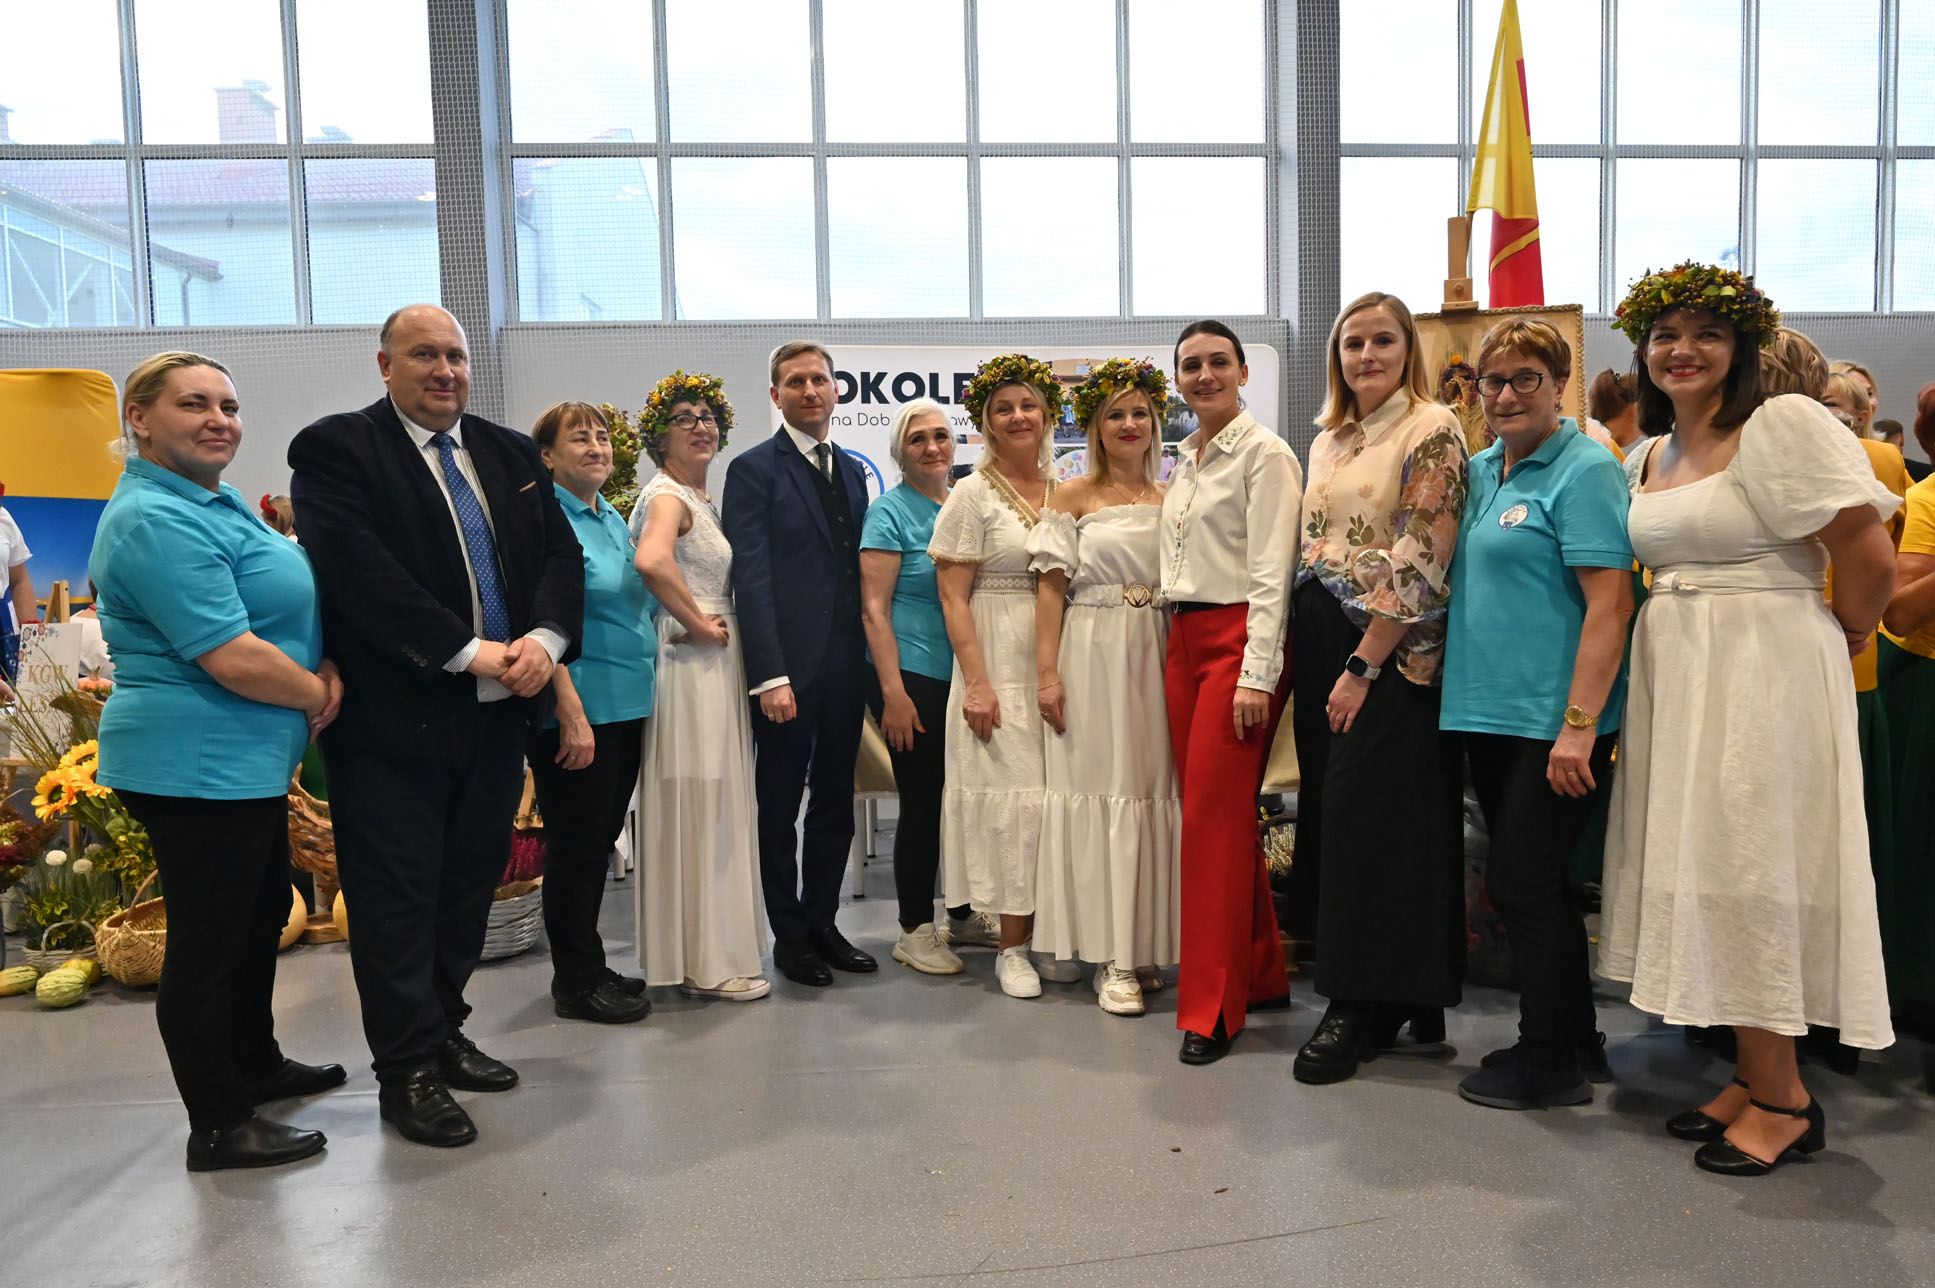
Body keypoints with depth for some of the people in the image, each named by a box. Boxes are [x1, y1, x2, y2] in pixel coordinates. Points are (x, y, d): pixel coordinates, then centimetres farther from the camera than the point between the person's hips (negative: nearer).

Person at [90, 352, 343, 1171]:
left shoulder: (213, 503, 12)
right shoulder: (158, 521, -19)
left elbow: (279, 608, 18)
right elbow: (232, 657, -25)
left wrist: (326, 668, -1)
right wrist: (319, 694, -9)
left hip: (244, 762, 10)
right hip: (197, 765, -10)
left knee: (261, 914, 21)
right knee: (208, 939, 2)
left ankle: (256, 1066, 39)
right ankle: (218, 1127, 16)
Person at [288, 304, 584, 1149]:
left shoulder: (512, 454, 14)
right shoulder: (337, 449, -5)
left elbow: (561, 553, 8)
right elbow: (362, 572, -17)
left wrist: (545, 639, -10)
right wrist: (468, 652, -20)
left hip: (497, 713, 6)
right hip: (393, 716, -6)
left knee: (470, 883, 15)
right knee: (398, 897, 4)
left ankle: (443, 1030, 32)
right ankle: (407, 1071, 17)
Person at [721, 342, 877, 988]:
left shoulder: (853, 469, 14)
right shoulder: (754, 469, -5)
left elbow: (858, 568, 14)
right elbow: (751, 578, -11)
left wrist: (870, 655, 6)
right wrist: (770, 676, -18)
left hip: (846, 663, 6)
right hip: (789, 665, -6)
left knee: (835, 803, 13)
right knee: (779, 807, 7)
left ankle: (822, 922, 27)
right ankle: (789, 934, 20)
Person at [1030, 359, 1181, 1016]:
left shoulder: (1171, 499, 14)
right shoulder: (1072, 497, 3)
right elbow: (1051, 589, -2)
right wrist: (1047, 672, -10)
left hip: (1158, 657, 4)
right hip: (1093, 657, -4)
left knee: (1154, 786, 4)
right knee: (1103, 787, -3)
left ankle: (1147, 943, 16)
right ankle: (1112, 957, 3)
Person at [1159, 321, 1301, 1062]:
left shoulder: (1264, 454, -6)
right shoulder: (1184, 460, 17)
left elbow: (1271, 573, -12)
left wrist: (1257, 674, -18)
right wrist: (1174, 635, 12)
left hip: (1238, 638, -8)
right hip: (1184, 639, 8)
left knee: (1216, 815, -8)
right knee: (1206, 808, 8)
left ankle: (1212, 1006, 1)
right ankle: (1262, 973, 23)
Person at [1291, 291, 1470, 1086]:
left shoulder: (1431, 430, -7)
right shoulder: (1328, 439, 16)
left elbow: (1418, 565, -14)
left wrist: (1362, 666, -17)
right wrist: (1310, 656, 11)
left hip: (1391, 649, -7)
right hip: (1322, 639, 7)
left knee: (1369, 817, -4)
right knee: (1331, 811, 8)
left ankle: (1362, 1007, 9)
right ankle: (1378, 1000, 20)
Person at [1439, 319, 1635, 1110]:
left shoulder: (1584, 472, -10)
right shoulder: (1480, 471, 13)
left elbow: (1611, 604, -17)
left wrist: (1578, 726, -22)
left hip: (1552, 722, -8)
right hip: (1489, 713, 8)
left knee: (1524, 886, -1)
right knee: (1533, 886, 16)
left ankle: (1550, 1061, 16)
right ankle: (1578, 1043, 31)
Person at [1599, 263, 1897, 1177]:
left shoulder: (1783, 425, -10)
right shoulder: (1649, 458, 14)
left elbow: (1868, 555, -13)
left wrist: (1830, 647, 0)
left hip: (1762, 679, -8)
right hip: (1674, 678, 8)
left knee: (1749, 868, -4)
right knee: (1704, 865, 10)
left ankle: (1782, 1101, 11)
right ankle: (1754, 1077, 22)